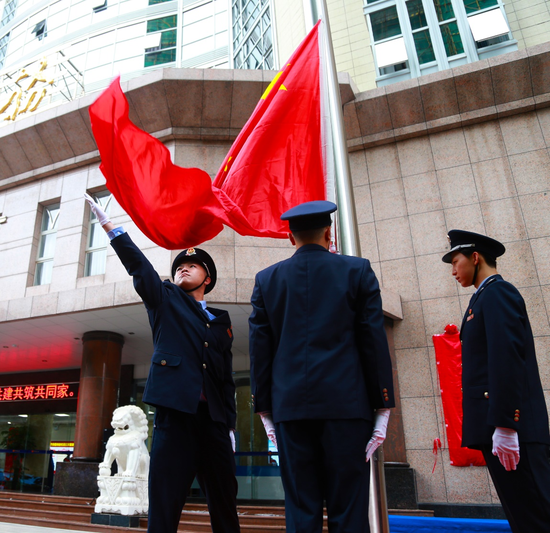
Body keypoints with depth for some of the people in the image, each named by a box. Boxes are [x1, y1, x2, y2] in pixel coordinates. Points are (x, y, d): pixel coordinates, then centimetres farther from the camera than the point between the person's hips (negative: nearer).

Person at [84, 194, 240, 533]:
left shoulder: (221, 320, 17)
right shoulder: (165, 299, 12)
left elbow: (226, 374, 13)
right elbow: (139, 266, -2)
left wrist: (230, 423, 8)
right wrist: (109, 226, -12)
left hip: (214, 416, 3)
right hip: (175, 410, -2)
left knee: (225, 498, 7)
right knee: (165, 500, -3)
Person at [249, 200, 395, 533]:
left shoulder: (267, 279, 9)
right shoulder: (358, 270, 5)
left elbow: (260, 349, 7)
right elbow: (375, 342, 1)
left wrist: (265, 411, 12)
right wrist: (383, 408, 5)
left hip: (290, 407, 2)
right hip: (346, 405, -1)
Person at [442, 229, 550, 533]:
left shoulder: (497, 292, -7)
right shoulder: (489, 296, 22)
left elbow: (507, 360, -18)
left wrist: (504, 426, -22)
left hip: (511, 428, -10)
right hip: (500, 424, 10)